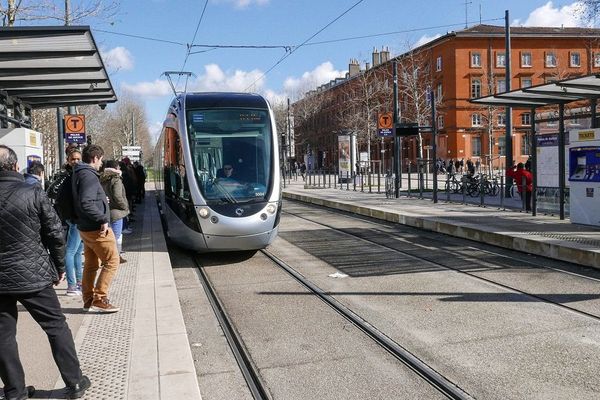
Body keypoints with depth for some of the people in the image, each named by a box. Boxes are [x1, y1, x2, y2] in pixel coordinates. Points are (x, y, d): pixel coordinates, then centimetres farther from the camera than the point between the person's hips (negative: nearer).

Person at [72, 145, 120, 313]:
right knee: (112, 261, -3)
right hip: (97, 229, -10)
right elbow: (86, 203, -27)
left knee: (91, 264, 15)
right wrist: (103, 219, -22)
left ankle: (89, 300, 21)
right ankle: (100, 299, -2)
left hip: (86, 228, 10)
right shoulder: (89, 175, -17)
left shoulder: (79, 173, 13)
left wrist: (101, 199, 18)